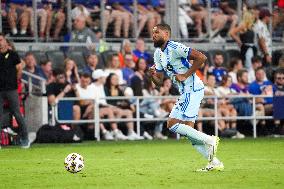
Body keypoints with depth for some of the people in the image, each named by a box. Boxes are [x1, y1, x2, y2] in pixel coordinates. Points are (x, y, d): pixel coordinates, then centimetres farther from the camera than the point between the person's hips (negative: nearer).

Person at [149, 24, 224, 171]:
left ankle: (210, 140, -9)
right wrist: (152, 74, -4)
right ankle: (214, 163, 10)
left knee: (172, 124, -14)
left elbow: (201, 57, -21)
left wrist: (185, 75, -18)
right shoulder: (158, 54, 15)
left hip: (192, 89, -10)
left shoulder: (175, 48, -14)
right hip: (186, 92, 10)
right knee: (188, 130, 8)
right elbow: (159, 81, 18)